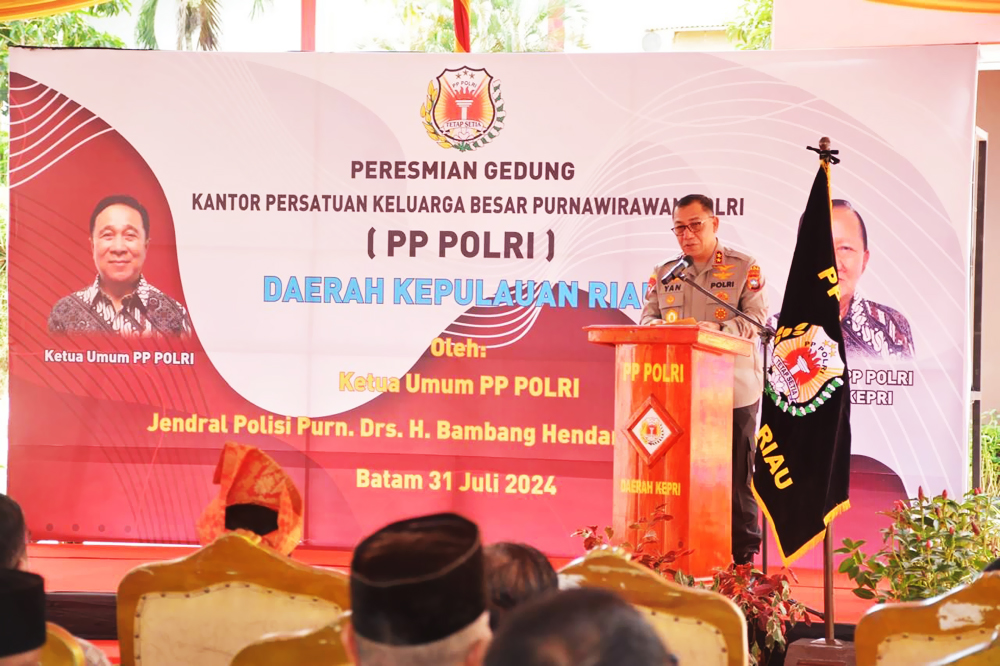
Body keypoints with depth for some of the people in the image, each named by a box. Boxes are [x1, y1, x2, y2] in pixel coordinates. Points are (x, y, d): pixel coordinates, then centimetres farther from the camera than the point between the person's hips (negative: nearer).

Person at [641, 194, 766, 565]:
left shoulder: (745, 268, 3)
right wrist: (662, 328, -14)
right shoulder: (664, 273, 16)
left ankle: (743, 558, 6)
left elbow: (756, 318, -7)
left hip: (731, 391, -3)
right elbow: (647, 318, 11)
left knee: (736, 476, -1)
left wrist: (716, 329, -24)